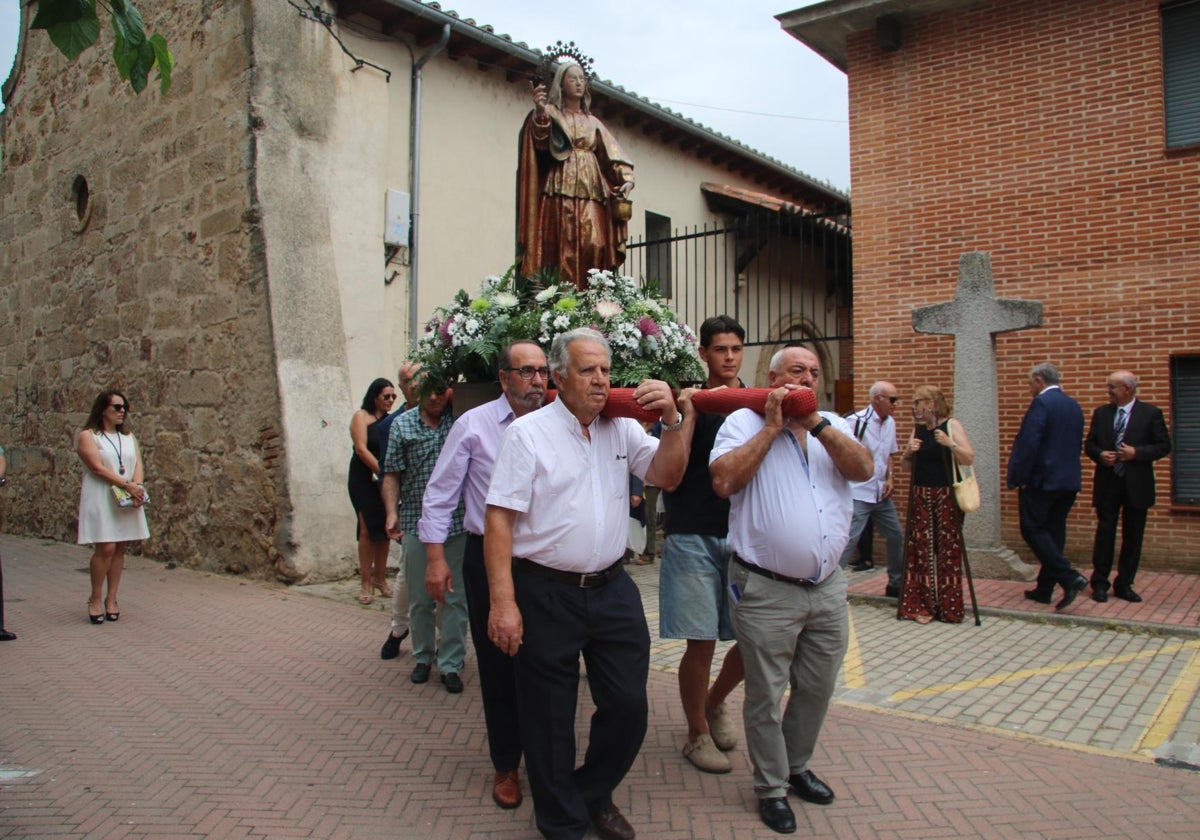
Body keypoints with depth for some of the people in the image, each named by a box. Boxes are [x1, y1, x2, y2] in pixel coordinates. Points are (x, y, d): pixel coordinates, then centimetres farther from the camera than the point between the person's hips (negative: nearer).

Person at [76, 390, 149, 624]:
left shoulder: (129, 437, 16)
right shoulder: (87, 435, -1)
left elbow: (138, 465, 8)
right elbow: (97, 467, -12)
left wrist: (137, 487, -11)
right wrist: (126, 485, -17)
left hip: (129, 499, 5)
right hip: (100, 498, -5)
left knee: (120, 549, 4)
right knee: (105, 548, -11)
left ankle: (111, 598, 13)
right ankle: (95, 599, 4)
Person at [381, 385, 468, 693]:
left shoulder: (461, 419, 1)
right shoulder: (402, 424, 3)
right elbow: (392, 474, 4)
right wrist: (392, 513, -7)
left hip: (457, 523, -1)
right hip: (416, 525, 1)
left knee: (455, 598, 5)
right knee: (420, 599, 12)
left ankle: (450, 664, 17)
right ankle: (423, 657, 31)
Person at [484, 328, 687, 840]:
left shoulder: (622, 429, 7)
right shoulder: (529, 432, -7)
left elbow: (667, 476, 3)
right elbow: (499, 519, -11)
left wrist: (671, 420, -13)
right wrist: (503, 602, -16)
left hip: (613, 589, 4)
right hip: (546, 595, -4)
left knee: (629, 705, 10)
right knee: (549, 718, 9)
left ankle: (594, 794, 37)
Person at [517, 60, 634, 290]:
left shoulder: (593, 122, 25)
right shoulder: (551, 113, 12)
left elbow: (612, 155, 16)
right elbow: (541, 142, -9)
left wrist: (626, 178, -3)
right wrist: (540, 112, -29)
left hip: (591, 191, 3)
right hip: (561, 190, -3)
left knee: (594, 245, -12)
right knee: (565, 247, -14)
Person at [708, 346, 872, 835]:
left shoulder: (831, 426, 10)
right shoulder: (745, 422, -4)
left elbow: (863, 469, -7)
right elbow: (723, 480, -19)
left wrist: (815, 422, -14)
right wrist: (772, 426, -15)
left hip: (827, 587, 5)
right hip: (767, 590, -5)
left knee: (816, 689, 18)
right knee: (767, 696, 7)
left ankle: (797, 765, 40)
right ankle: (771, 787, 26)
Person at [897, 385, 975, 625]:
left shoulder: (952, 425, -3)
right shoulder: (919, 429, 12)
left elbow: (969, 459, -12)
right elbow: (906, 464, 15)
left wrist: (950, 444, -27)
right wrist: (909, 452, -5)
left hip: (946, 496, -5)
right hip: (920, 496, 5)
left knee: (948, 549, -3)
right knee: (920, 549, 1)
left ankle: (948, 607, 6)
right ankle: (922, 605, 7)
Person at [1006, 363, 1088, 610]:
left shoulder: (1041, 403, -13)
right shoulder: (1074, 406, 14)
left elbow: (1029, 444, -19)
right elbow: (1077, 444, 18)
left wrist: (1018, 480, -13)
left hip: (1042, 479, -8)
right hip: (1070, 480, 8)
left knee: (1032, 529, -1)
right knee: (1054, 532, 11)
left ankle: (1069, 577, -12)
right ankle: (1044, 589, 16)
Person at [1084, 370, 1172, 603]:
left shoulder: (1151, 413, -2)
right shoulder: (1101, 413, 7)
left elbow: (1164, 446, -3)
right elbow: (1089, 444, 10)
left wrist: (1137, 453, -17)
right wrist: (1100, 455, -10)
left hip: (1137, 485, -1)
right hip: (1107, 483, 1)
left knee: (1133, 537, 6)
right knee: (1105, 533, 3)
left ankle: (1124, 585, 17)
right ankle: (1099, 584, 11)